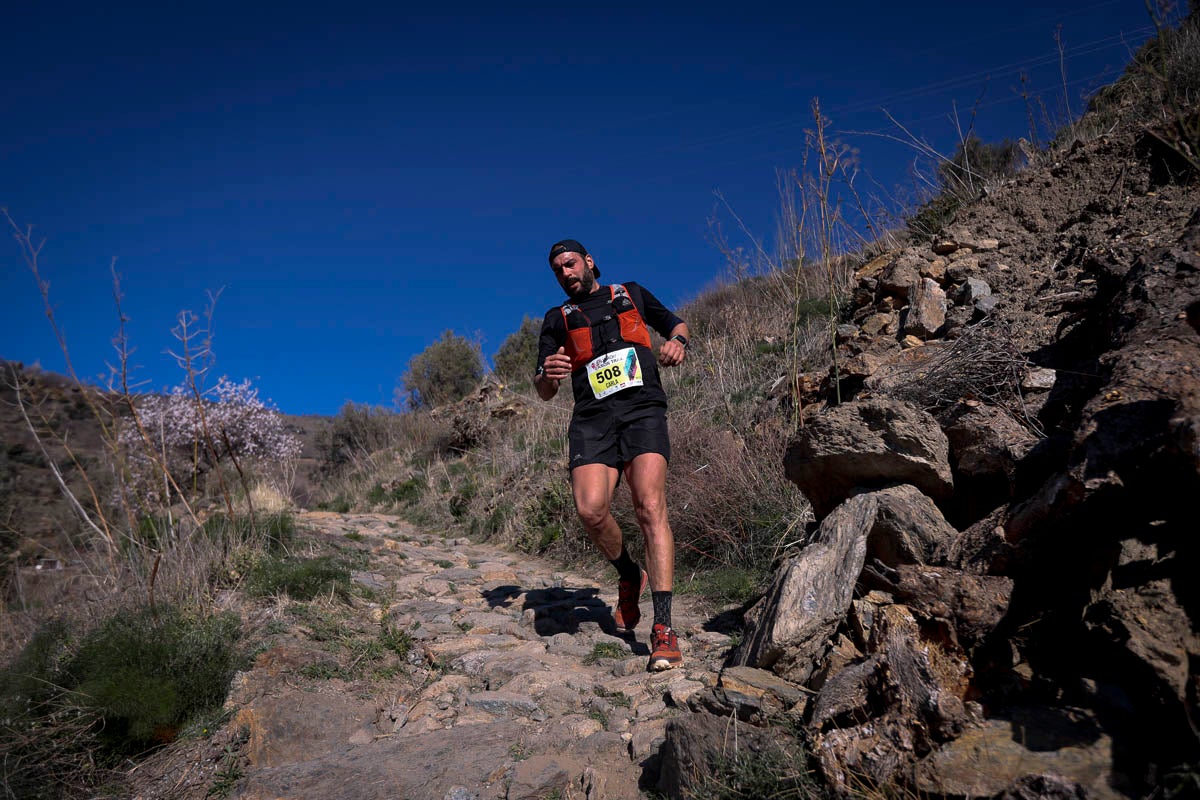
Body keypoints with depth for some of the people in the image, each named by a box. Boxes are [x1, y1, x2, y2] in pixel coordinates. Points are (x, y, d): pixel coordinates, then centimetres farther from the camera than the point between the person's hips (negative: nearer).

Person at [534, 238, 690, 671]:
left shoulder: (631, 294, 23)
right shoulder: (557, 319, 22)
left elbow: (677, 324, 29)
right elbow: (544, 392, 15)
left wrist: (676, 342, 3)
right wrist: (548, 375, -11)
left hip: (642, 411, -1)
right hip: (592, 420, 2)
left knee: (650, 507, -20)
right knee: (590, 510, -22)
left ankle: (664, 628, -21)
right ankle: (629, 576, 9)